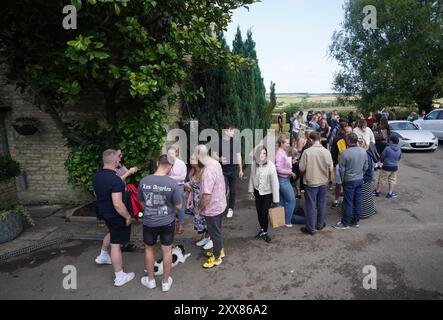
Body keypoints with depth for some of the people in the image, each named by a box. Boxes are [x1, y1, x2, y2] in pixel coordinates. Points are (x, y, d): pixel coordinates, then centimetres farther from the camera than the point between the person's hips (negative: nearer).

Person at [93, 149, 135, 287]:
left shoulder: (97, 175, -2)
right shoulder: (115, 180, -30)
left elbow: (96, 193, 14)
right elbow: (117, 204, -31)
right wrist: (128, 216, -18)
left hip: (103, 212, 9)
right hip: (116, 215, -8)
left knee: (112, 232, 35)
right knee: (116, 244, 3)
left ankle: (103, 256, 50)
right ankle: (119, 277, 17)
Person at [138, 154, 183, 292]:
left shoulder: (144, 181, -13)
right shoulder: (173, 183, -21)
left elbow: (141, 202, 2)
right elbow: (179, 206, -13)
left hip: (149, 223, 2)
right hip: (167, 222, -1)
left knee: (149, 248, 23)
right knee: (167, 251, 15)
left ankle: (150, 280, 37)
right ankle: (166, 282, 32)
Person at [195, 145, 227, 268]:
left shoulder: (208, 171, -32)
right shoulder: (216, 163, -2)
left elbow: (206, 196, -32)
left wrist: (199, 208, -14)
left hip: (212, 208, -9)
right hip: (220, 204, 9)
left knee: (214, 233, 11)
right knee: (217, 230, 26)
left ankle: (217, 258, 30)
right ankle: (219, 250, 46)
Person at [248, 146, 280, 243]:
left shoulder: (270, 165, -22)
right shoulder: (254, 164, -9)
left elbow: (275, 182, -20)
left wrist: (276, 199, -18)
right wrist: (251, 190, 8)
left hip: (267, 193, -4)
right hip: (257, 192, 4)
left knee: (264, 213, 0)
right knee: (259, 212, 14)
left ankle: (265, 232, 26)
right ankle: (262, 229, 39)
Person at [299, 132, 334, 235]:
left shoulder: (307, 152, -17)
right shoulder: (327, 151, -8)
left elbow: (302, 168, -13)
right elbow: (331, 168, -2)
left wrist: (303, 175, 9)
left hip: (310, 182, -3)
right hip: (323, 182, 3)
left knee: (311, 205, 6)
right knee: (322, 204, 17)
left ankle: (310, 228, 14)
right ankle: (320, 224, 33)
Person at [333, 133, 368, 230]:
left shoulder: (345, 152, -20)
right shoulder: (363, 151, 0)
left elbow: (342, 169, -14)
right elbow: (365, 167, 8)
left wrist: (342, 179, 2)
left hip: (349, 181, -6)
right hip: (360, 179, 6)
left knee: (348, 203, 2)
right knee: (358, 201, 13)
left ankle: (345, 223, 13)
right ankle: (356, 221, 25)